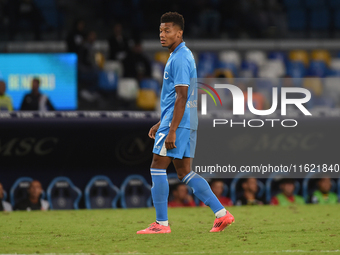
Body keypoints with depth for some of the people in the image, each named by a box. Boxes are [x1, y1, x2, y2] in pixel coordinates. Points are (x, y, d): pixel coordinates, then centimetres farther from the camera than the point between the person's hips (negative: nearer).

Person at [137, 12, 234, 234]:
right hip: (188, 123, 10)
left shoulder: (179, 59, -14)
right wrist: (161, 124, 27)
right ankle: (222, 214, 4)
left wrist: (171, 130, -23)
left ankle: (161, 223, -3)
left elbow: (181, 97, -20)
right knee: (184, 172, 9)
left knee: (158, 167, -5)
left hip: (177, 123, -10)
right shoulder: (184, 56, 19)